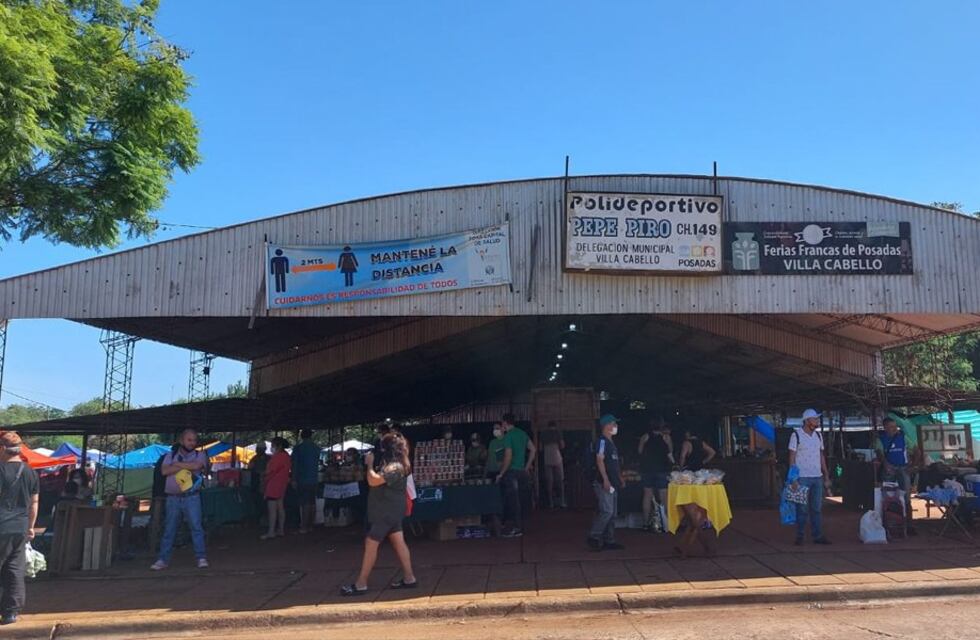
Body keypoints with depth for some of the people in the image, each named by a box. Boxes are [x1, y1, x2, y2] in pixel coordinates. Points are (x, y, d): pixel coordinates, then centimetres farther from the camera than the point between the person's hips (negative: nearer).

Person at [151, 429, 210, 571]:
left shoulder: (200, 455, 6)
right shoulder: (170, 456, 11)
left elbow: (197, 465, -16)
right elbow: (164, 471, -6)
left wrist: (177, 464, -4)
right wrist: (185, 466, -9)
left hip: (191, 497, -2)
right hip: (173, 498, 2)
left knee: (196, 527, -4)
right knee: (169, 529, 6)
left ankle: (201, 558, 0)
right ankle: (162, 560, 13)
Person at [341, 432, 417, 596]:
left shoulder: (394, 467, -23)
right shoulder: (396, 465, 10)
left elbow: (373, 481, -29)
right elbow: (377, 480, 16)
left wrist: (370, 463, -16)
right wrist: (372, 464, 2)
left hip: (386, 512, -10)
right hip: (390, 510, 10)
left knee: (370, 544, -4)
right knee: (398, 543, 12)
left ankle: (361, 584, 2)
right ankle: (409, 578, 16)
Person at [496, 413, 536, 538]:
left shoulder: (508, 436, -13)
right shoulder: (522, 433, 10)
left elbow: (508, 457, -18)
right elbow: (533, 450, 13)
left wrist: (501, 474, -10)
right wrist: (527, 467, 16)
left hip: (511, 472, -7)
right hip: (522, 471, 7)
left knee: (512, 500, -1)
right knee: (520, 500, 13)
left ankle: (515, 529, 2)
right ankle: (519, 527, 19)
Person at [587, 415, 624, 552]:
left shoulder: (611, 443, 18)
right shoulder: (602, 441, -10)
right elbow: (600, 460, -18)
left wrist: (619, 478, 22)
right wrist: (605, 479, -23)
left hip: (613, 483, 10)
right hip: (604, 483, -10)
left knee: (612, 513, 10)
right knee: (606, 511, -14)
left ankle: (609, 540, 15)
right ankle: (594, 537, -5)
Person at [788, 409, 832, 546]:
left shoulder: (818, 435, 11)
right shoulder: (796, 435, -6)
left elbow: (821, 456, 16)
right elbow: (792, 458, -7)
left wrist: (826, 477, 11)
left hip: (817, 477, 5)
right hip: (802, 478, -5)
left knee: (817, 508, 8)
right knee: (802, 509, -1)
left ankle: (817, 536, 13)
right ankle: (799, 536, 7)